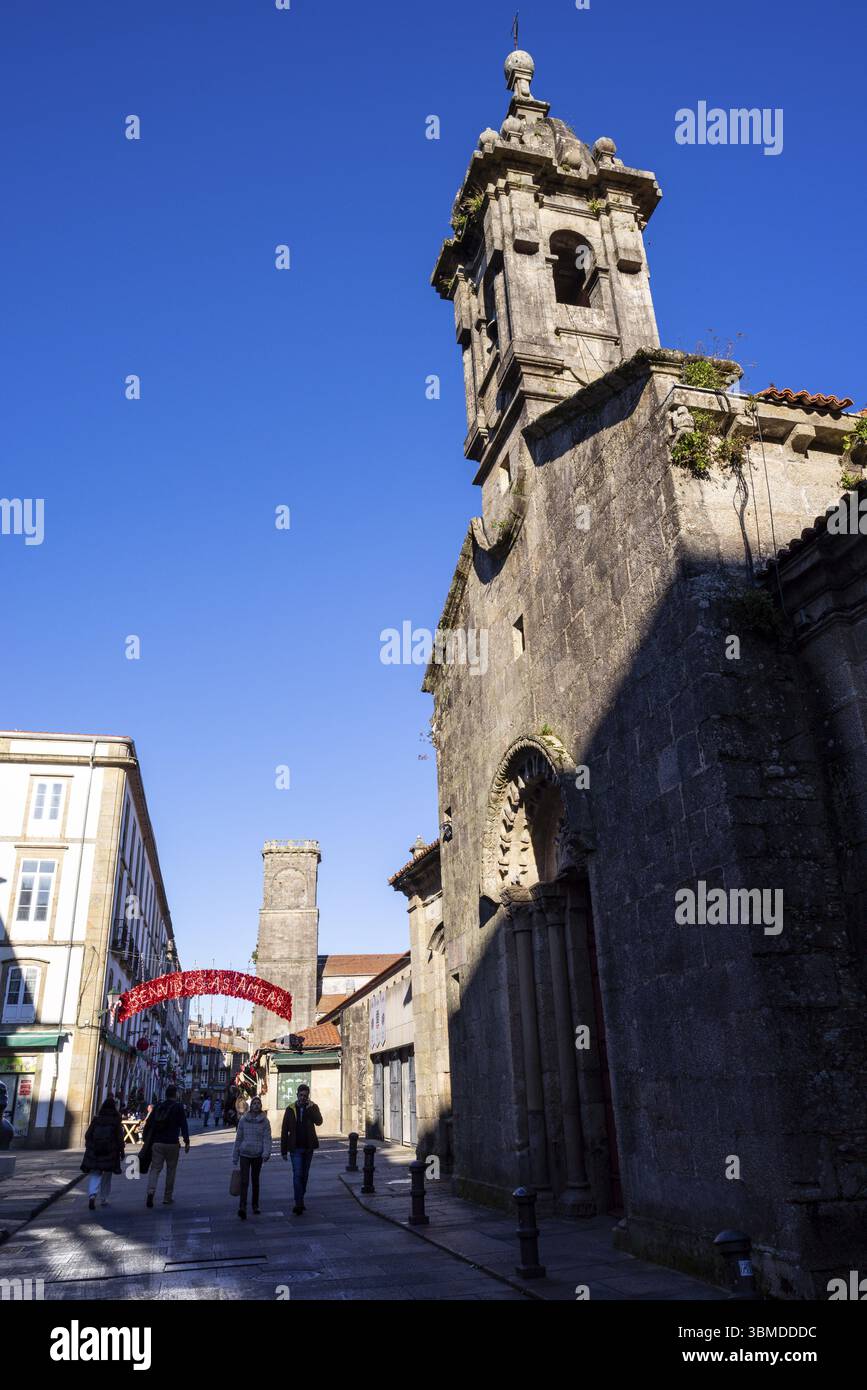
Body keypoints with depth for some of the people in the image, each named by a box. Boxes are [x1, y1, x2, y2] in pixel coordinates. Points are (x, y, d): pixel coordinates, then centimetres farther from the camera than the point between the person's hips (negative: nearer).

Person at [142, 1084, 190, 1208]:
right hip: (172, 1144, -3)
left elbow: (148, 1123, 8)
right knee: (171, 1170, 9)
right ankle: (167, 1197, 12)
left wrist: (145, 1139, 16)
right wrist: (186, 1141, -5)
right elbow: (183, 1125, -8)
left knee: (155, 1168, 4)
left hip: (157, 1143, 3)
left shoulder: (158, 1107, 8)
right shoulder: (178, 1107, -4)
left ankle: (151, 1192, -18)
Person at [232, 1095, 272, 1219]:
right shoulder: (243, 1120, 0)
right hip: (244, 1154, -1)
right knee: (244, 1181, -11)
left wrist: (266, 1152, -22)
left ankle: (255, 1205, 25)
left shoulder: (265, 1121, -2)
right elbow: (238, 1138, 4)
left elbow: (267, 1138, -7)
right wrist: (235, 1157, 6)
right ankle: (242, 1207, -16)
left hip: (258, 1155, 1)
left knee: (255, 1180, 12)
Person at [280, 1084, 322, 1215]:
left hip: (308, 1147, 2)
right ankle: (299, 1203, -11)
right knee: (297, 1175, -11)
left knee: (304, 1175, 11)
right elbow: (284, 1131, 2)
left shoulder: (312, 1107, 1)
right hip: (295, 1148, -2)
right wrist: (284, 1150, 0)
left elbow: (319, 1121, -18)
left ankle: (300, 1200, 24)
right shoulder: (290, 1109, -1)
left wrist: (310, 1108, -25)